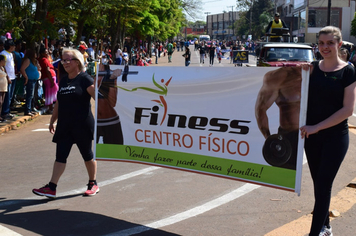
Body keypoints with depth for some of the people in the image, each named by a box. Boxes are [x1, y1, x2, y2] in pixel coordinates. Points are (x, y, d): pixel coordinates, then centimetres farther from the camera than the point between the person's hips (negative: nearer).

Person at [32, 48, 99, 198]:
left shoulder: (85, 79, -7)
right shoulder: (63, 81, 13)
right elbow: (59, 103, 20)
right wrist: (52, 121, 22)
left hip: (82, 124, -6)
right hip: (64, 125, 6)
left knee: (87, 155, 7)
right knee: (60, 156, 1)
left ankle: (93, 184, 22)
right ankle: (51, 188, -1)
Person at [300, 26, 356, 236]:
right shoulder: (313, 68, 4)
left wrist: (317, 127, -19)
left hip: (335, 137, -5)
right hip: (312, 135, 5)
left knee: (323, 185, -4)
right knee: (319, 183, 13)